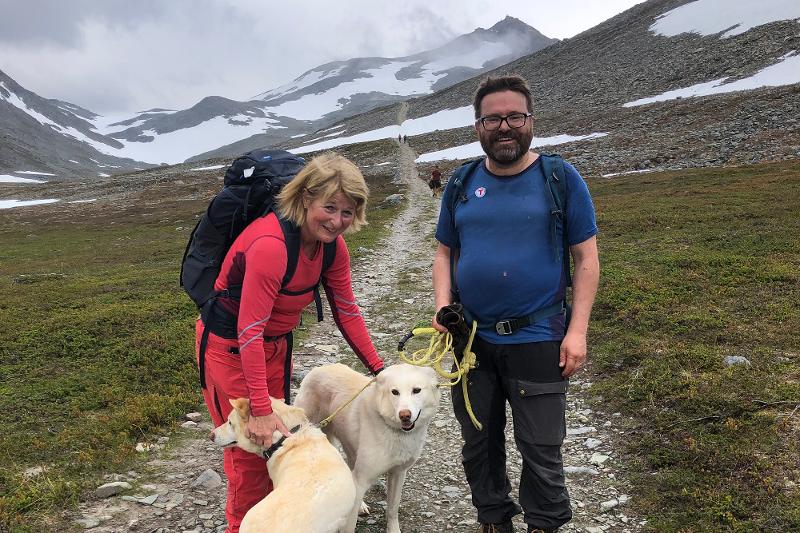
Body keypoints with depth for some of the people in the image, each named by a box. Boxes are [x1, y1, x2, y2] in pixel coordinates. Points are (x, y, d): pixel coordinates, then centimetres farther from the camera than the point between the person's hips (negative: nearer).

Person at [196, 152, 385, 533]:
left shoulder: (332, 244, -10)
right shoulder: (270, 245, -35)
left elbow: (346, 311, -1)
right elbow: (249, 332, -32)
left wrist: (377, 369, -2)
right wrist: (261, 409, -30)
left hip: (274, 344, 8)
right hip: (230, 347, -7)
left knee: (277, 438, 18)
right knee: (252, 446, 4)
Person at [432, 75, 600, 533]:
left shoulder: (561, 178, -5)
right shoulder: (462, 184, 5)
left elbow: (587, 258, -4)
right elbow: (445, 253, 12)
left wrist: (577, 331, -11)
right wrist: (443, 307, -4)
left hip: (538, 341, -3)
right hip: (472, 340, 4)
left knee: (541, 450, 6)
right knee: (479, 444, 16)